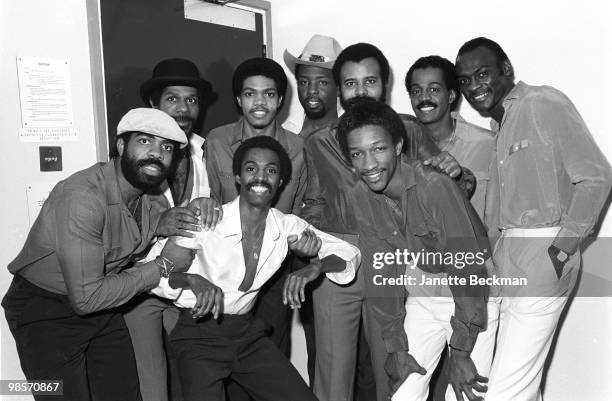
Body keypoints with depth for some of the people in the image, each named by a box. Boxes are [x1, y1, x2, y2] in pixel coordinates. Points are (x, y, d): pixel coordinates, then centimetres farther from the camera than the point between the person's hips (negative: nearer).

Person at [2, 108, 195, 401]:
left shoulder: (154, 197, -6)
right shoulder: (82, 197, -30)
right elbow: (86, 297, -32)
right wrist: (163, 266, -23)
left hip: (102, 307, 7)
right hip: (44, 313, -6)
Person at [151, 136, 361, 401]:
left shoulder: (287, 226, -5)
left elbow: (349, 254, -2)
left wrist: (314, 267, -22)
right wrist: (192, 279, -36)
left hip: (247, 332, 4)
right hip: (199, 333, -3)